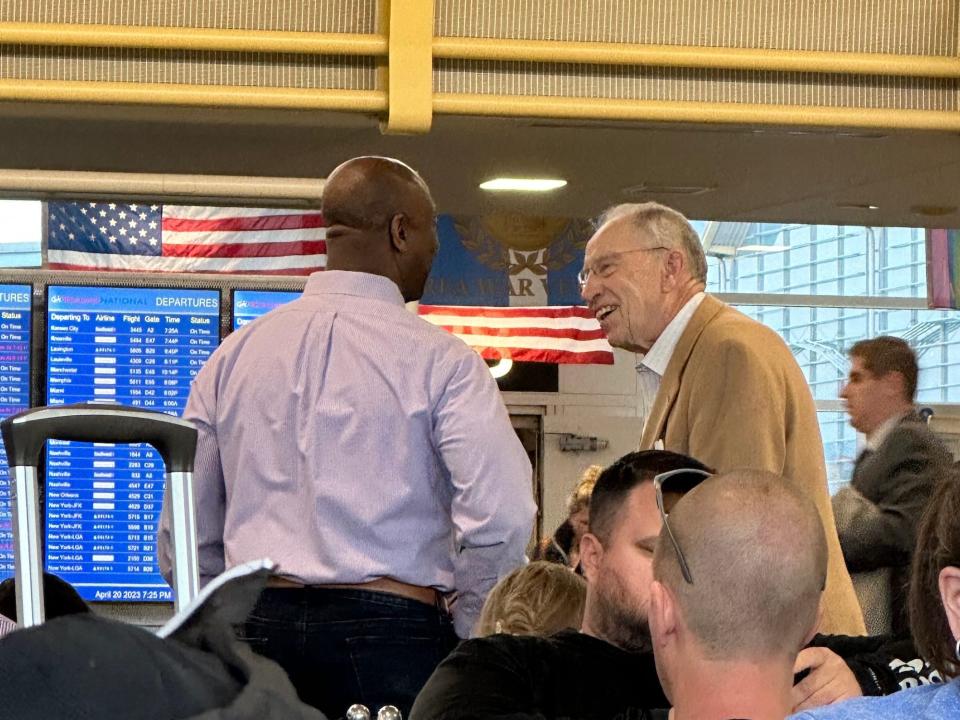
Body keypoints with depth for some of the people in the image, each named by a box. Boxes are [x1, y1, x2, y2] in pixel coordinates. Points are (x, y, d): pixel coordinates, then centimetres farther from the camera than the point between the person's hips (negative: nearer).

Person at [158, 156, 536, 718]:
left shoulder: (233, 356, 11)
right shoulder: (439, 360, -3)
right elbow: (502, 521, -14)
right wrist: (466, 636, 1)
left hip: (258, 628, 5)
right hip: (390, 630, -5)